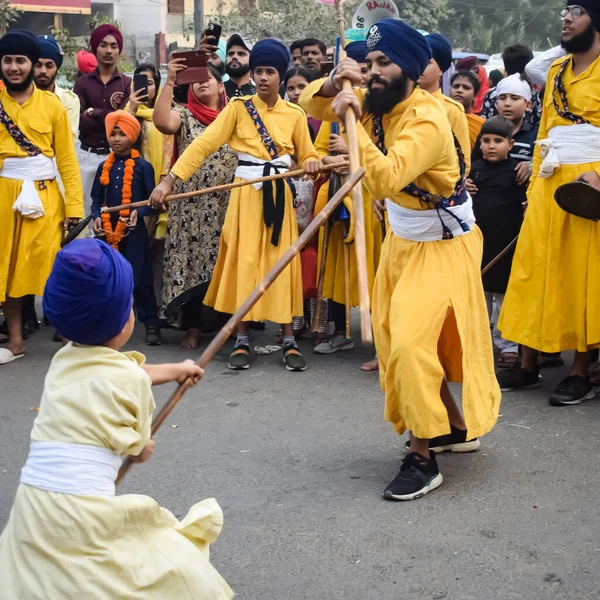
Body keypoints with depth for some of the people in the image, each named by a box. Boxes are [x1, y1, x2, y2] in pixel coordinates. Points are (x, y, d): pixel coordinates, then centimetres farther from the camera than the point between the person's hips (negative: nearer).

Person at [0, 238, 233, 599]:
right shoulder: (131, 378, -7)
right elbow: (141, 452, 5)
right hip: (82, 514, -7)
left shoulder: (63, 360, 14)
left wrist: (175, 370, 50)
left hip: (32, 511, 7)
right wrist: (143, 446, 30)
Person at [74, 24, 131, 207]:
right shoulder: (82, 82, 6)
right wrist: (110, 115, -11)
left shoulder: (127, 84, 4)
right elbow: (77, 121, -8)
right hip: (87, 155, 1)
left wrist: (93, 112, -5)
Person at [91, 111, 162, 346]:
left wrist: (139, 212, -20)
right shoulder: (104, 167, 9)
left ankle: (151, 324, 4)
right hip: (108, 231, 4)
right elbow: (96, 199, 13)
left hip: (134, 230, -4)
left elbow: (151, 199, -3)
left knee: (140, 278, -3)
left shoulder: (143, 166, -4)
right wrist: (96, 217, -4)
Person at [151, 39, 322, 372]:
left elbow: (308, 155, 10)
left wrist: (313, 164, -16)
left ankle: (289, 341, 11)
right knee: (243, 264, 1)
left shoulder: (294, 114, 4)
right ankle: (241, 340, 10)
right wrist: (170, 179, -17)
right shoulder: (238, 108, -1)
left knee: (281, 264, 3)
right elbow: (204, 144, -8)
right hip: (246, 194, -1)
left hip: (279, 197, 1)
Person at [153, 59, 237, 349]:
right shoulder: (184, 116, 6)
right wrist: (170, 82, -18)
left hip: (227, 204, 1)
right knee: (191, 261, -2)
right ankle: (192, 327, 4)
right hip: (191, 205, -1)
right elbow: (161, 122, -17)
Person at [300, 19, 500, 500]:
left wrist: (354, 120, -36)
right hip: (402, 241, 9)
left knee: (411, 343, -17)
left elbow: (385, 180, -39)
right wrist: (333, 85, -18)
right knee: (393, 340, 13)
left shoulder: (427, 119, -27)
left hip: (442, 246, -9)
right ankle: (456, 428, 31)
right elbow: (311, 105, 3)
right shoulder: (377, 102, -4)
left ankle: (423, 459, -4)